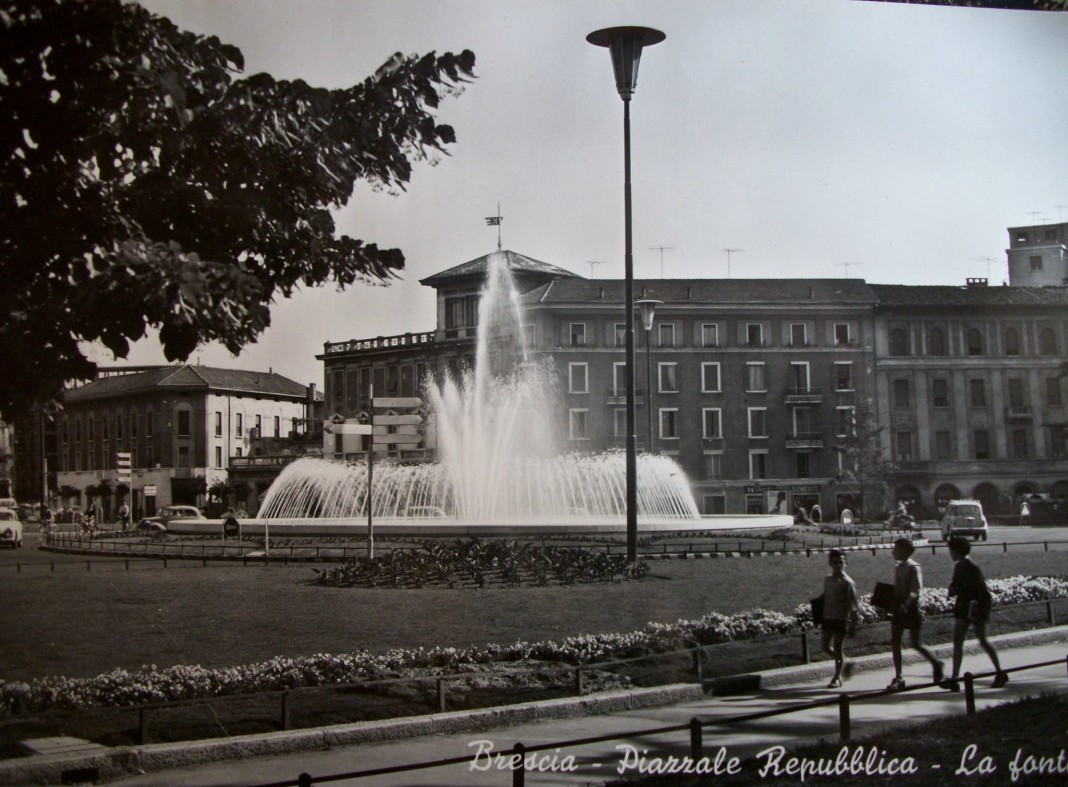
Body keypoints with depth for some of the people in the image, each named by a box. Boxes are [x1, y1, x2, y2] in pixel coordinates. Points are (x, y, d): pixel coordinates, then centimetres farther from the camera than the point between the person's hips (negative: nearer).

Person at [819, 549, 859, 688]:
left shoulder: (847, 582, -11)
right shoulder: (828, 580, 8)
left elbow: (853, 604, -12)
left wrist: (853, 623, -16)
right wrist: (820, 618, 14)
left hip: (841, 619, -6)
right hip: (828, 618, 6)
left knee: (837, 648, 0)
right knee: (825, 646, 7)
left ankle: (837, 678, 11)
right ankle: (844, 664, 29)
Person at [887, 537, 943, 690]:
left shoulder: (913, 568, -12)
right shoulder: (898, 568, 11)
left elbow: (916, 591, -20)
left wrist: (905, 605, -32)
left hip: (911, 609, -8)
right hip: (898, 610, 8)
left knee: (917, 644, -1)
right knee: (894, 643, 2)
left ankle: (936, 664, 24)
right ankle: (898, 678, 7)